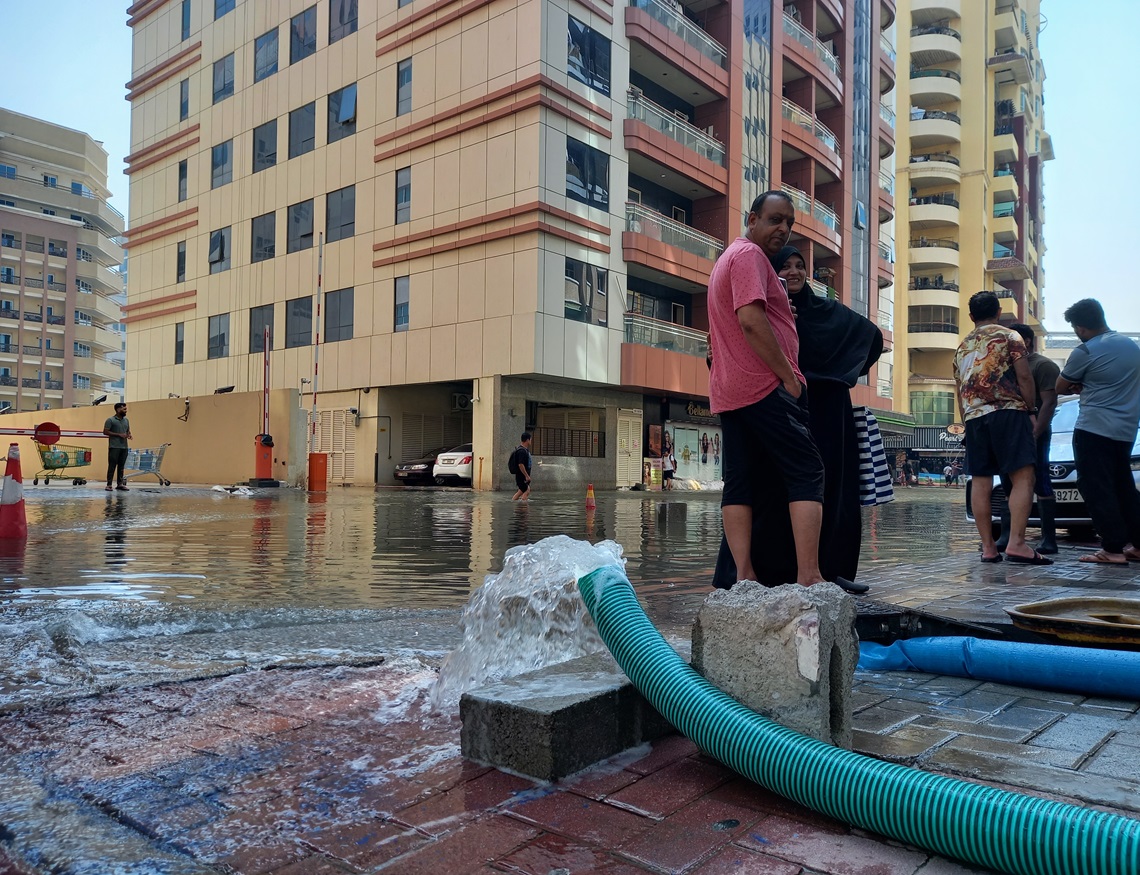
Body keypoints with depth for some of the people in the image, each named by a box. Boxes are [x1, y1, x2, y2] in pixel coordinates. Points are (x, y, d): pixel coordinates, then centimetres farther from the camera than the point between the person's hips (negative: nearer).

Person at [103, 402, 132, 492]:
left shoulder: (126, 420, 16)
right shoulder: (110, 420, -3)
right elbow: (105, 432, -9)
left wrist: (129, 435, 1)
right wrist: (119, 435, -15)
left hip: (124, 447, 6)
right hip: (114, 447, -6)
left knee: (121, 466, 7)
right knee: (112, 466, -5)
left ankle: (120, 484, 12)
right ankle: (109, 484, -2)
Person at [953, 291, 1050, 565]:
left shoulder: (962, 347, 20)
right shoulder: (1009, 336, 5)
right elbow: (1024, 376, -4)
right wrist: (1031, 410, 3)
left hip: (973, 417, 5)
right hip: (1008, 412, -5)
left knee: (981, 483, 3)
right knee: (1023, 478, -8)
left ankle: (988, 547, 3)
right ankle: (1016, 543, -19)